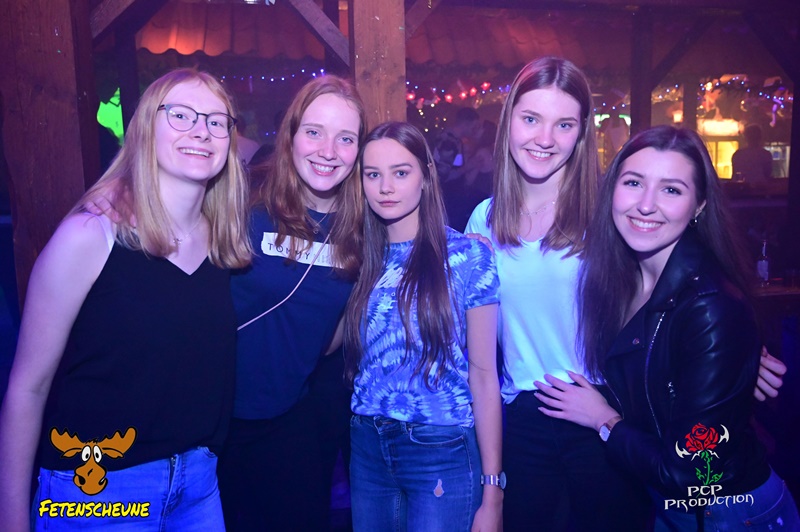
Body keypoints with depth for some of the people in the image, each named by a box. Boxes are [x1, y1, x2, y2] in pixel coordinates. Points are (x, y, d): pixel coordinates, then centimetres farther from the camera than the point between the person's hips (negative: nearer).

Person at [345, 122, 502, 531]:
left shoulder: (467, 256, -8)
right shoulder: (363, 258, 3)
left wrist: (492, 491, -8)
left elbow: (483, 375, -8)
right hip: (366, 448, 4)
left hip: (443, 452, -4)